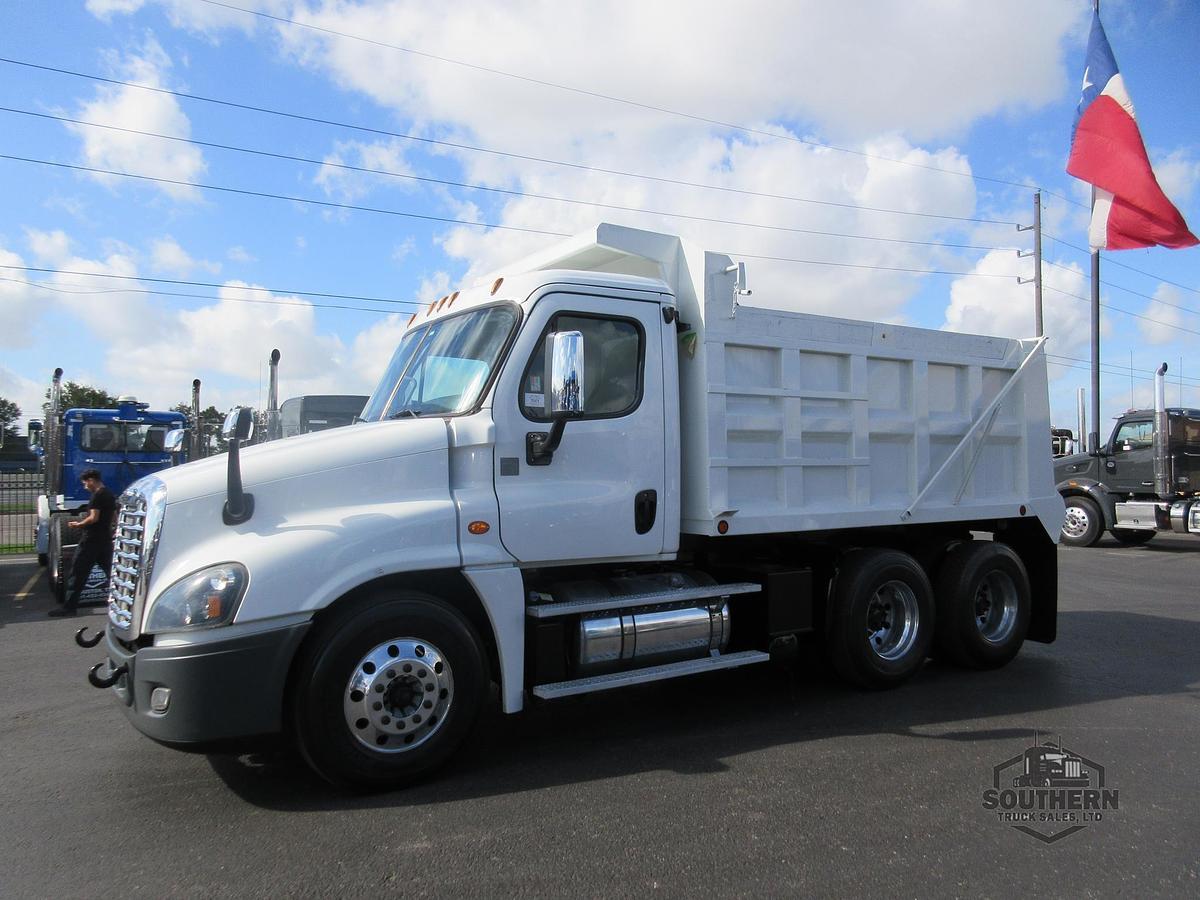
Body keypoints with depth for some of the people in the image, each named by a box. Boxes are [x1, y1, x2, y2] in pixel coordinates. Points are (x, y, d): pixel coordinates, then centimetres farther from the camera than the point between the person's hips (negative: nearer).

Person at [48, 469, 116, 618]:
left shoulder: (97, 495, -13)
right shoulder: (110, 495, 13)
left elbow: (94, 518, -20)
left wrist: (78, 524, -5)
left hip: (92, 540, -8)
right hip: (106, 540, 8)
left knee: (78, 574, -2)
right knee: (111, 572, 10)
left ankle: (70, 607, 1)